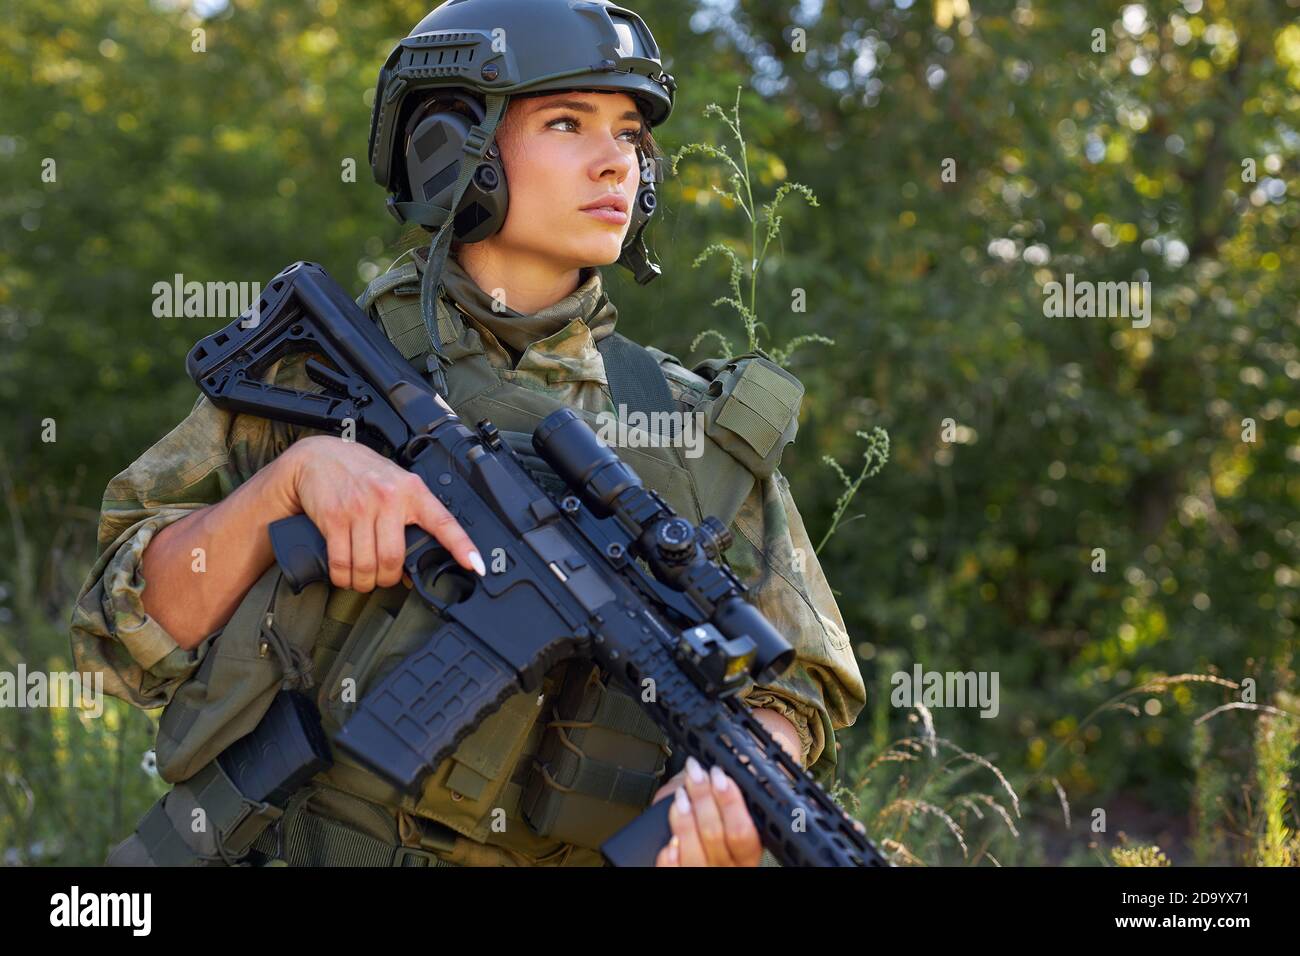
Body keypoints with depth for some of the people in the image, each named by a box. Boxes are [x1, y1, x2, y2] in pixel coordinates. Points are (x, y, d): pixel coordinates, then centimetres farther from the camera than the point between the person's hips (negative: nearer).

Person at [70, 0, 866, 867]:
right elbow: (133, 639, 2)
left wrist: (730, 786, -15)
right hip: (283, 843, -2)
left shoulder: (704, 431, 8)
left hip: (564, 852, 3)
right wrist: (295, 474, -13)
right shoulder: (308, 368, 6)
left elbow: (793, 691, 7)